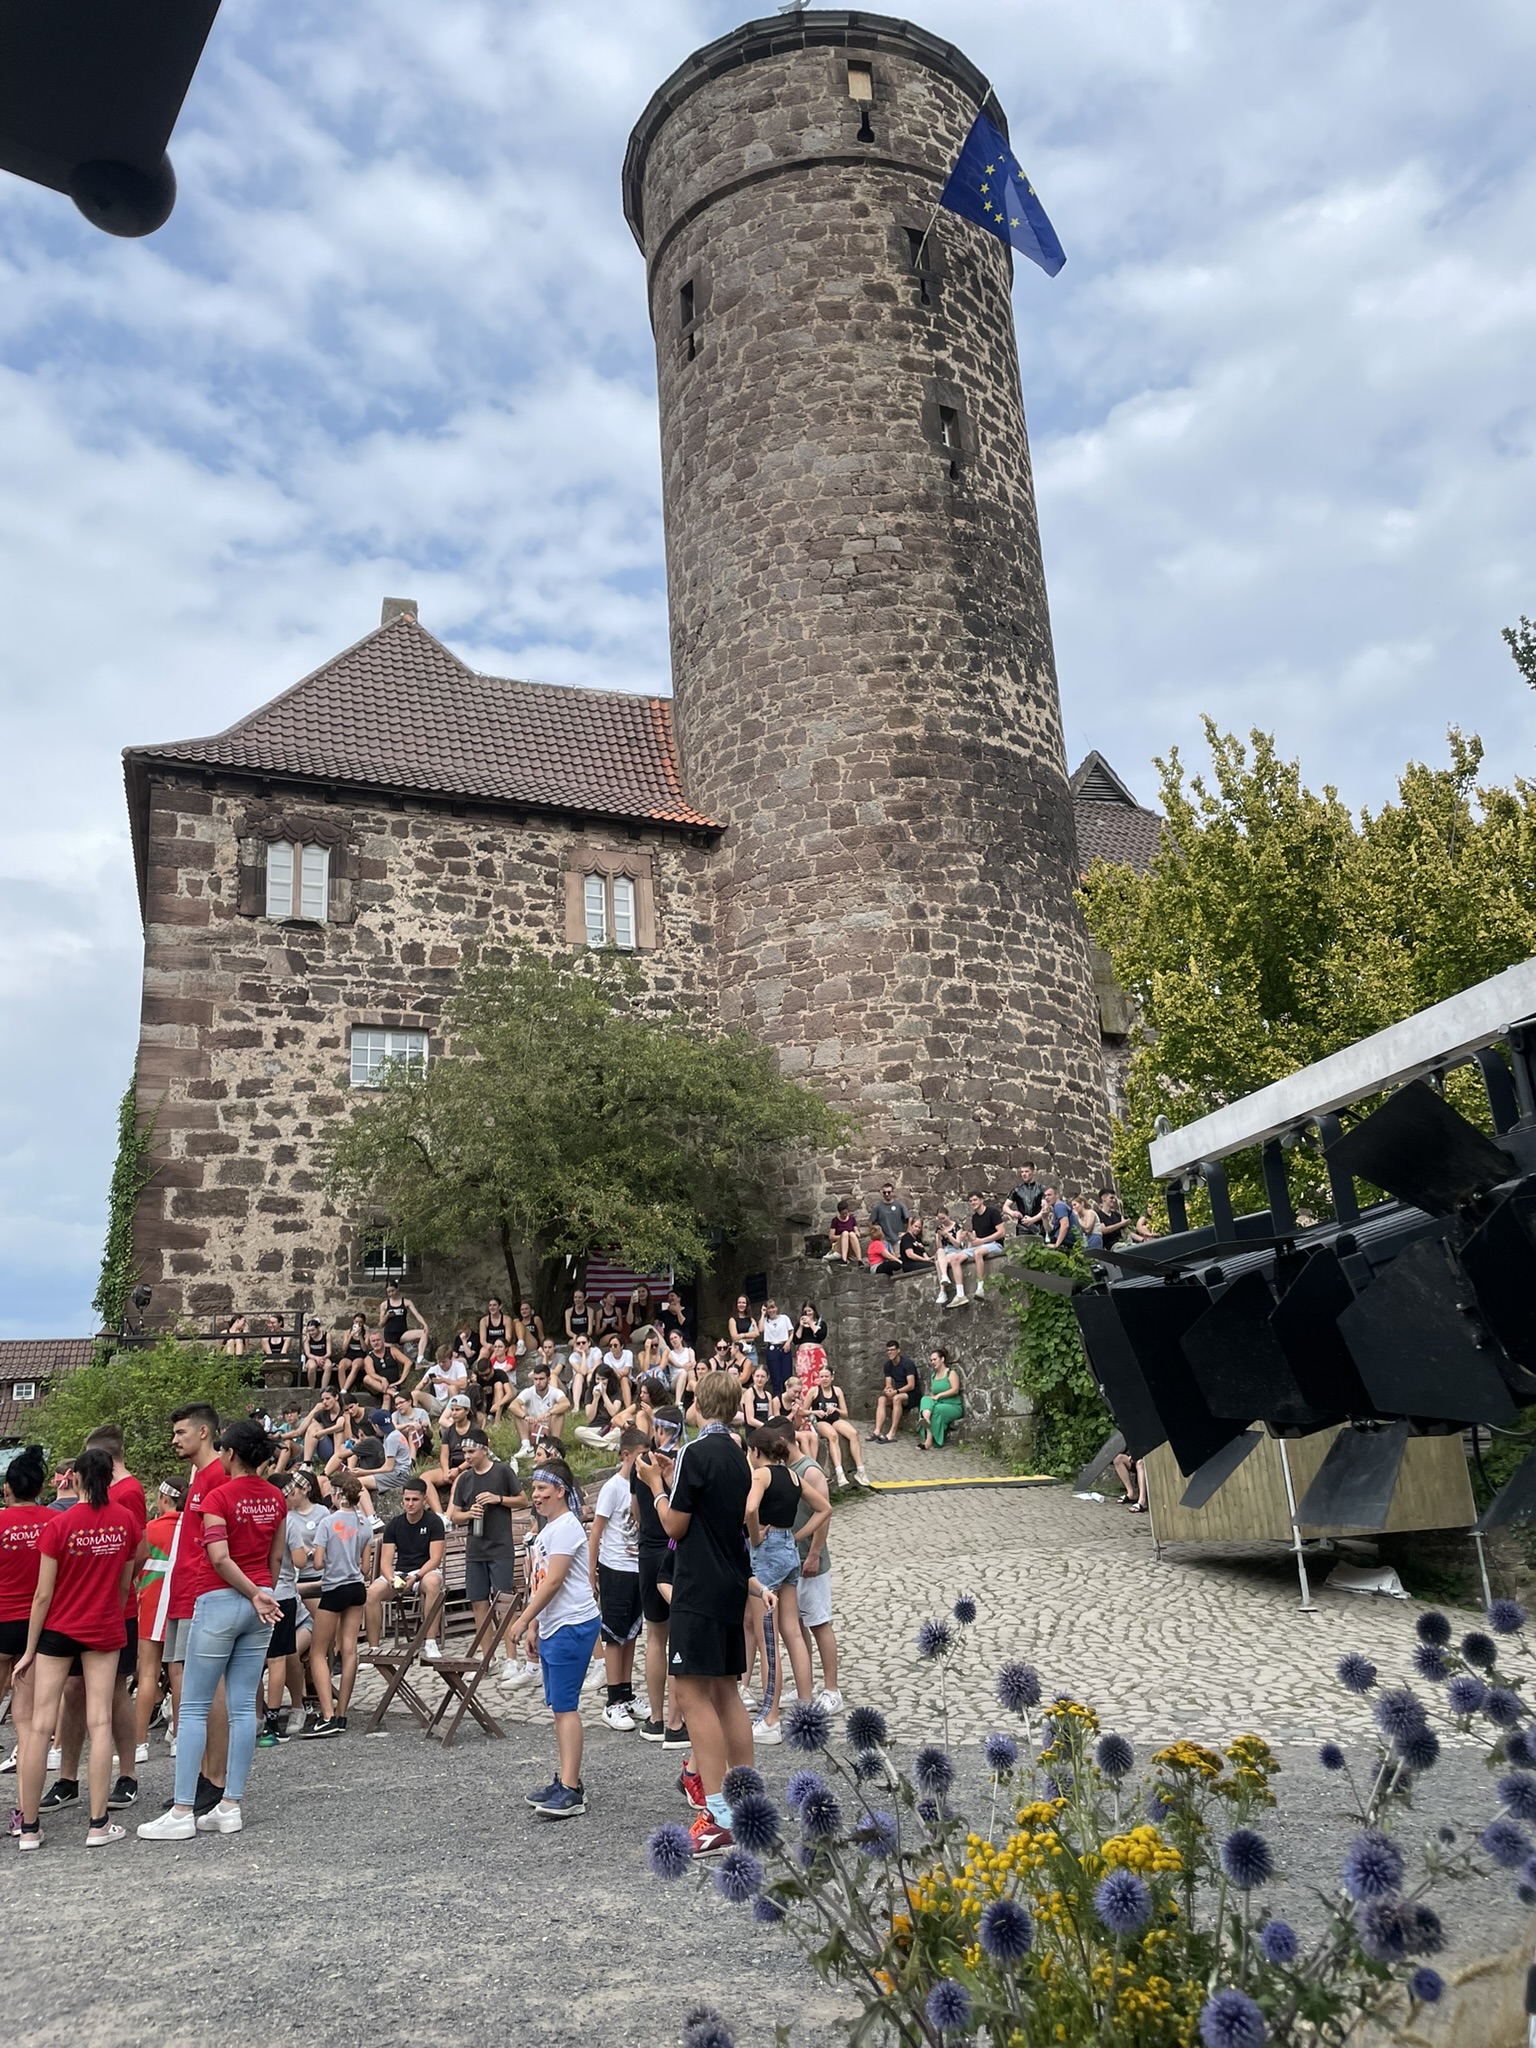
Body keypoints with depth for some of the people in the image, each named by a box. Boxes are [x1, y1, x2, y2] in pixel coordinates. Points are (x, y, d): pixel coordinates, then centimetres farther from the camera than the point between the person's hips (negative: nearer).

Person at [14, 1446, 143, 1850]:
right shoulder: (128, 1522, -5)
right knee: (100, 1721, 4)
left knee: (40, 1724, 5)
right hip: (106, 1629, 2)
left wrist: (29, 1650, -1)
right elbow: (125, 1584, 5)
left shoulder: (58, 1525, -13)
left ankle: (29, 1827, 10)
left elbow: (43, 1595, -9)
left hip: (58, 1629, -2)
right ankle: (99, 1824, 5)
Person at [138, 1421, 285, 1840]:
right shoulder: (276, 1498, 6)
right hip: (261, 1602, 6)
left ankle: (182, 1813, 3)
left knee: (193, 1708, 2)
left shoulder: (218, 1497, -12)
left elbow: (219, 1558, -19)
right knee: (243, 1706, 8)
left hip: (219, 1600, -6)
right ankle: (231, 1806, 12)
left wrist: (254, 1595, -10)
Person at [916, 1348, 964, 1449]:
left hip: (954, 1406, -5)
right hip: (939, 1404, 5)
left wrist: (939, 1395, -19)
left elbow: (955, 1390, -13)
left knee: (937, 1410, -35)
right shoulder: (933, 1376, 19)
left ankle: (929, 1441, -33)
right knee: (925, 1399, -27)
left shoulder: (951, 1372, 0)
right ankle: (926, 1419, -57)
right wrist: (932, 1397, -6)